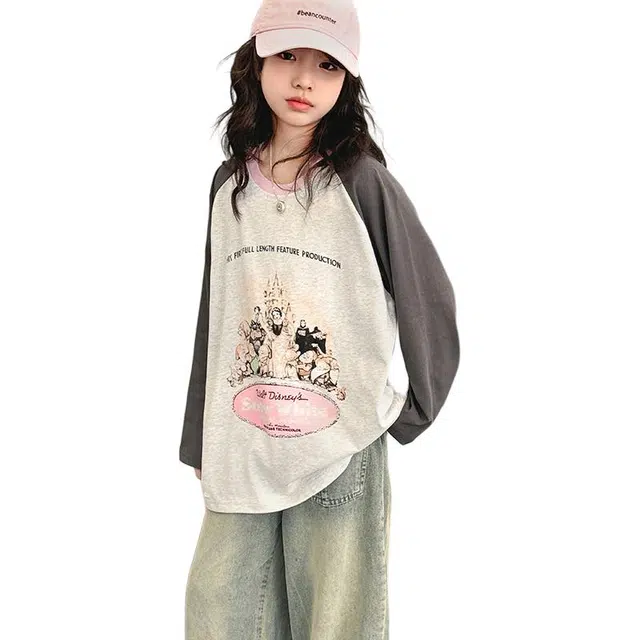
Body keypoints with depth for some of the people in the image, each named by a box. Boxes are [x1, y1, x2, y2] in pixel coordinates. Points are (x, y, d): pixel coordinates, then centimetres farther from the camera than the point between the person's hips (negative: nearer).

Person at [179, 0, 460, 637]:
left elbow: (430, 302, -2)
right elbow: (215, 317, 12)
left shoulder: (363, 183, -8)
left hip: (340, 449, -4)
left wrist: (414, 413, 1)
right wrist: (199, 438, 13)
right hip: (239, 454, 5)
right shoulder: (229, 183, 7)